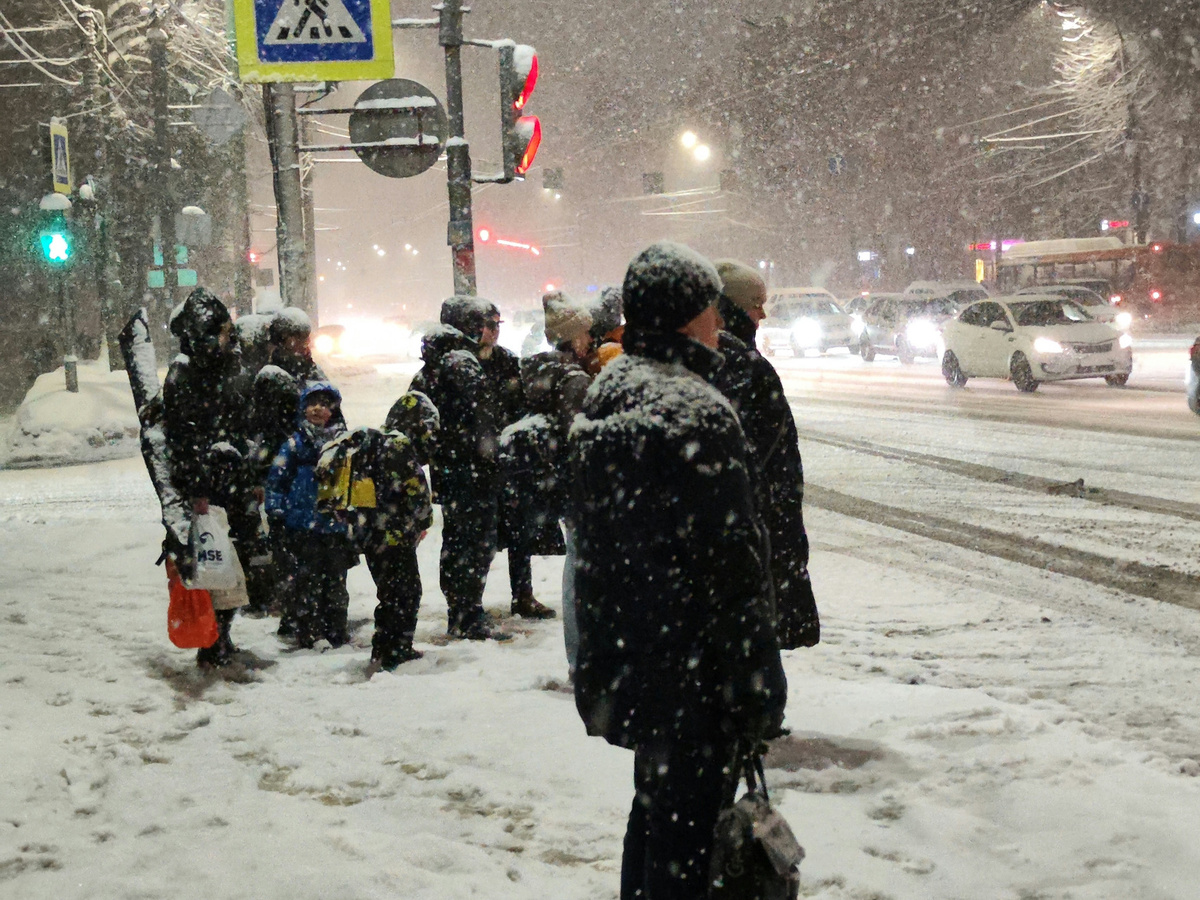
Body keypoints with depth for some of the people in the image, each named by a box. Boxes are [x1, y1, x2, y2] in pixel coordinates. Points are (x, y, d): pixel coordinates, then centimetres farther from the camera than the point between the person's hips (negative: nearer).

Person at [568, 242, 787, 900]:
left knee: (654, 799, 23)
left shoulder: (605, 390, 8)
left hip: (623, 664, 9)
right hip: (691, 670, -9)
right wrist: (759, 685, -12)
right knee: (687, 825, 2)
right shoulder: (699, 413, -21)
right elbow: (734, 557, -21)